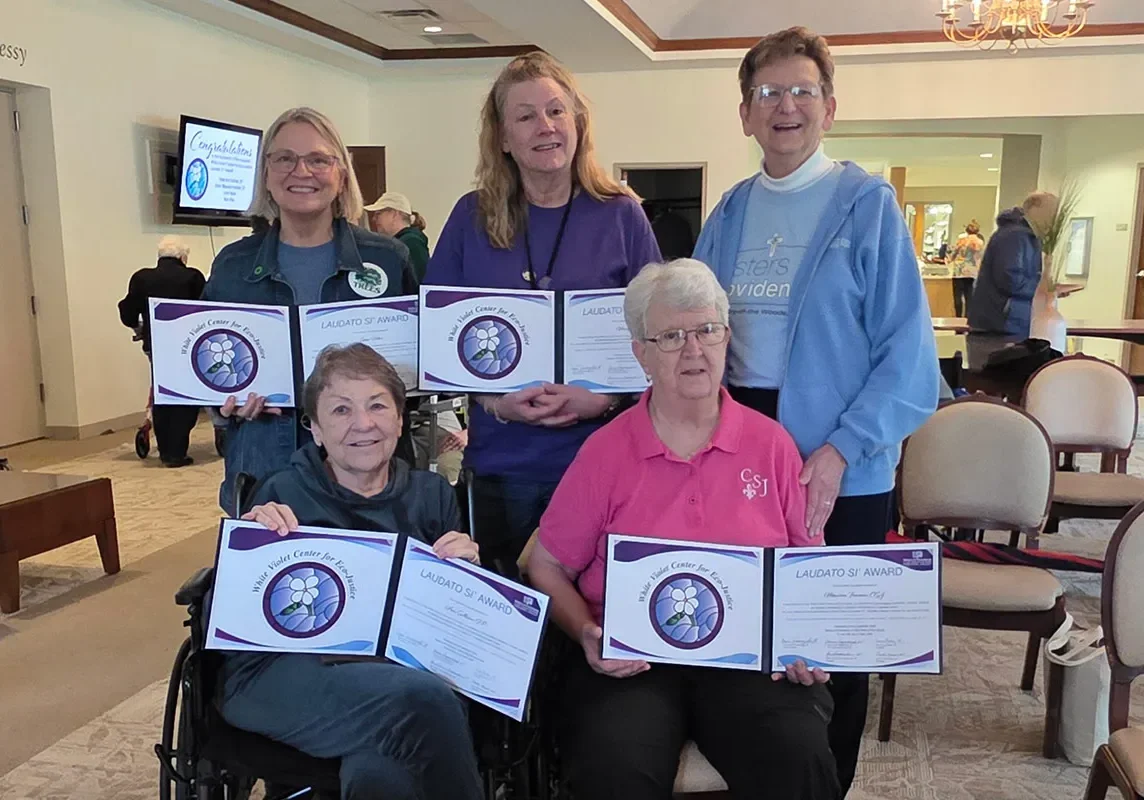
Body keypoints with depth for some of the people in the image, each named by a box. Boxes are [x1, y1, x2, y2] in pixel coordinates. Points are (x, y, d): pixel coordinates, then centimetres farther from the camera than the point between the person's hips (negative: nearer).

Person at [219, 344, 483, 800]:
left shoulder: (431, 494, 16)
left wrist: (467, 567, -7)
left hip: (400, 668, 1)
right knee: (426, 700, -31)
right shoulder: (285, 493, 9)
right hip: (281, 673, -1)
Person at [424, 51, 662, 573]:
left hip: (601, 455, -1)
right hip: (501, 457, 1)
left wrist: (606, 398, -14)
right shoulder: (472, 218, 4)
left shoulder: (620, 216, 1)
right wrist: (494, 400, -12)